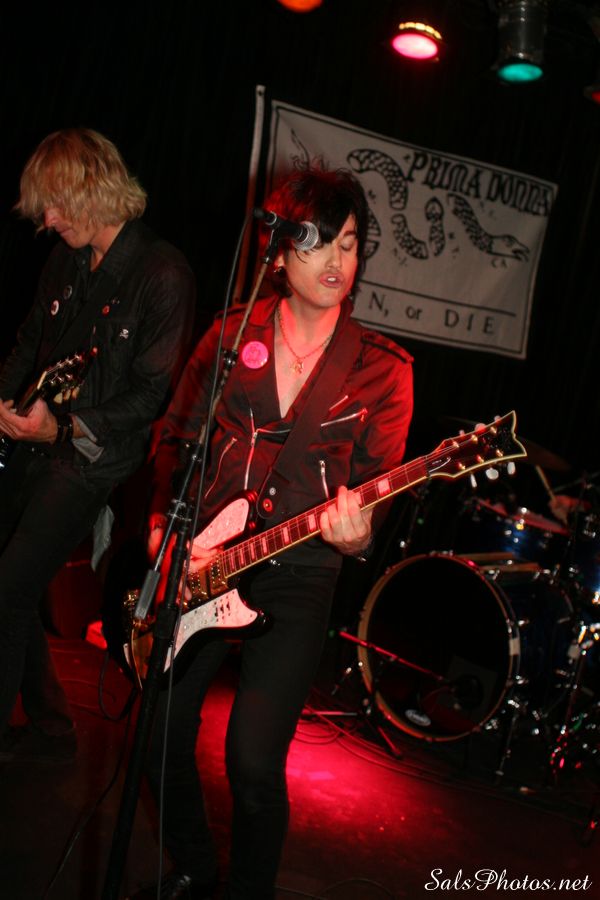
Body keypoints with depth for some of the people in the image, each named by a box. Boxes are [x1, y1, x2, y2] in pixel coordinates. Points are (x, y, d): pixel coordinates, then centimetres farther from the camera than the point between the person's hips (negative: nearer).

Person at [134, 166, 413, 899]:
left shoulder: (382, 369, -2)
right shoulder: (232, 334, 5)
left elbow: (376, 485, -5)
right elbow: (174, 438, 12)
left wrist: (356, 535, -27)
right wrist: (162, 526, 0)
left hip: (298, 576, -3)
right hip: (195, 564, 3)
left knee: (254, 763, -11)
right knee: (163, 733, 7)